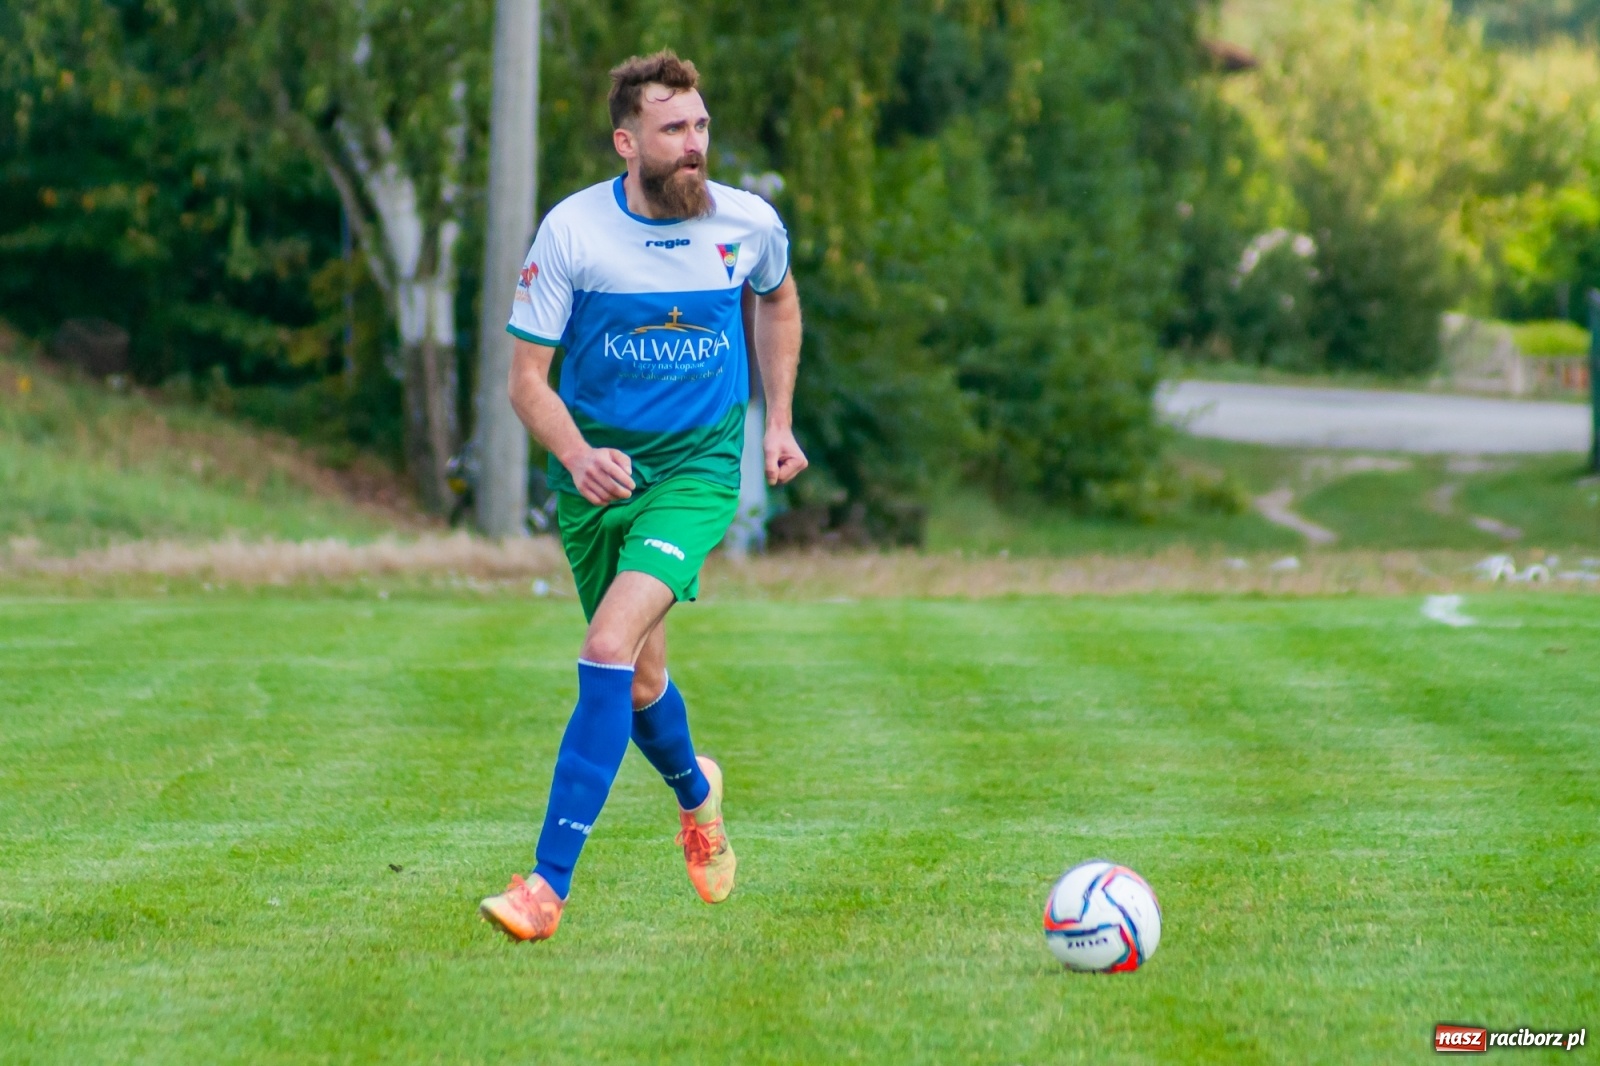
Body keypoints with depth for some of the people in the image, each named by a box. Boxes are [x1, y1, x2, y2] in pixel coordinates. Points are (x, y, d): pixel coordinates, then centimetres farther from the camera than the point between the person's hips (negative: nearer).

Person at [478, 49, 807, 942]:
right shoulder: (572, 230, -11)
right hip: (597, 467, 2)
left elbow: (777, 300, 19)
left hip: (698, 467, -2)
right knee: (640, 682, 12)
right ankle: (695, 792, 49)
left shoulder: (750, 224, -6)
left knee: (610, 650, -22)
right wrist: (575, 455, -25)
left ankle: (550, 884, -23)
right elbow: (527, 373, -7)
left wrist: (778, 422, 15)